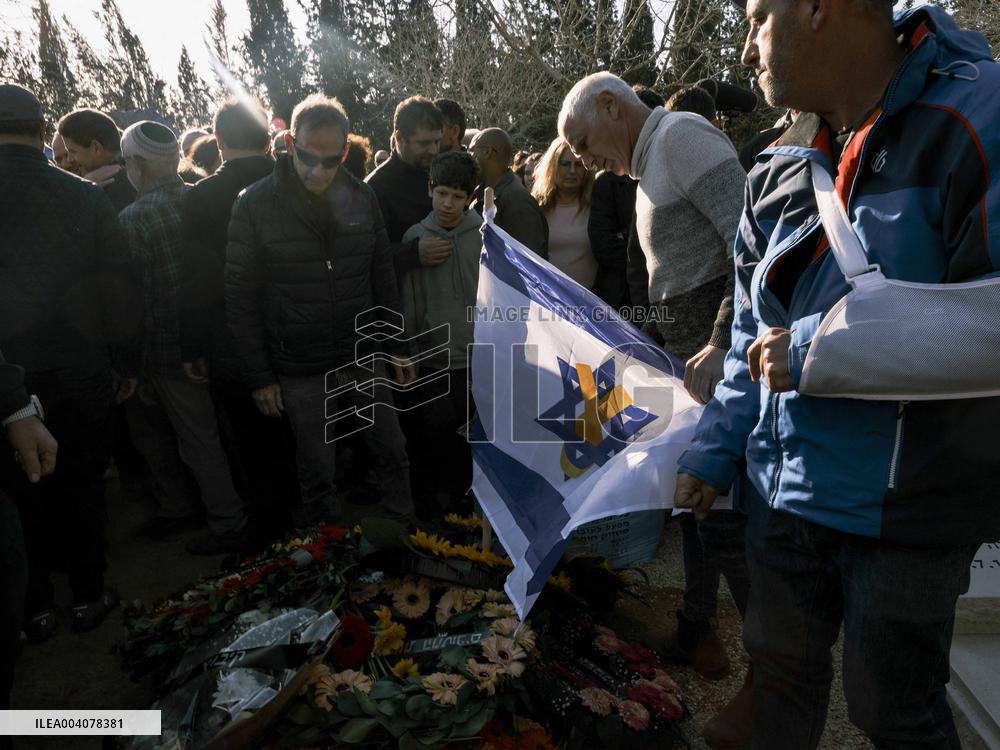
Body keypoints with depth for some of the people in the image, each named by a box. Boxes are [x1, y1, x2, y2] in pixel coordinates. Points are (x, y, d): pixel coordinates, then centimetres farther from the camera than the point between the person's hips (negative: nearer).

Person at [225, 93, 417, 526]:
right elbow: (240, 299, -7)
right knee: (318, 478, 8)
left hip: (363, 360, 3)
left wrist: (396, 347, 7)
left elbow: (383, 279, 8)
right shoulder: (255, 205, -9)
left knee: (394, 455, 12)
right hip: (300, 374, -3)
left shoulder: (361, 198, 1)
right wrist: (259, 377, -8)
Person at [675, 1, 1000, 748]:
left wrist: (823, 350, -22)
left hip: (906, 509, -5)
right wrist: (715, 451, 7)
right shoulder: (778, 173, 4)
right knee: (781, 665, 21)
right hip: (785, 490, 5)